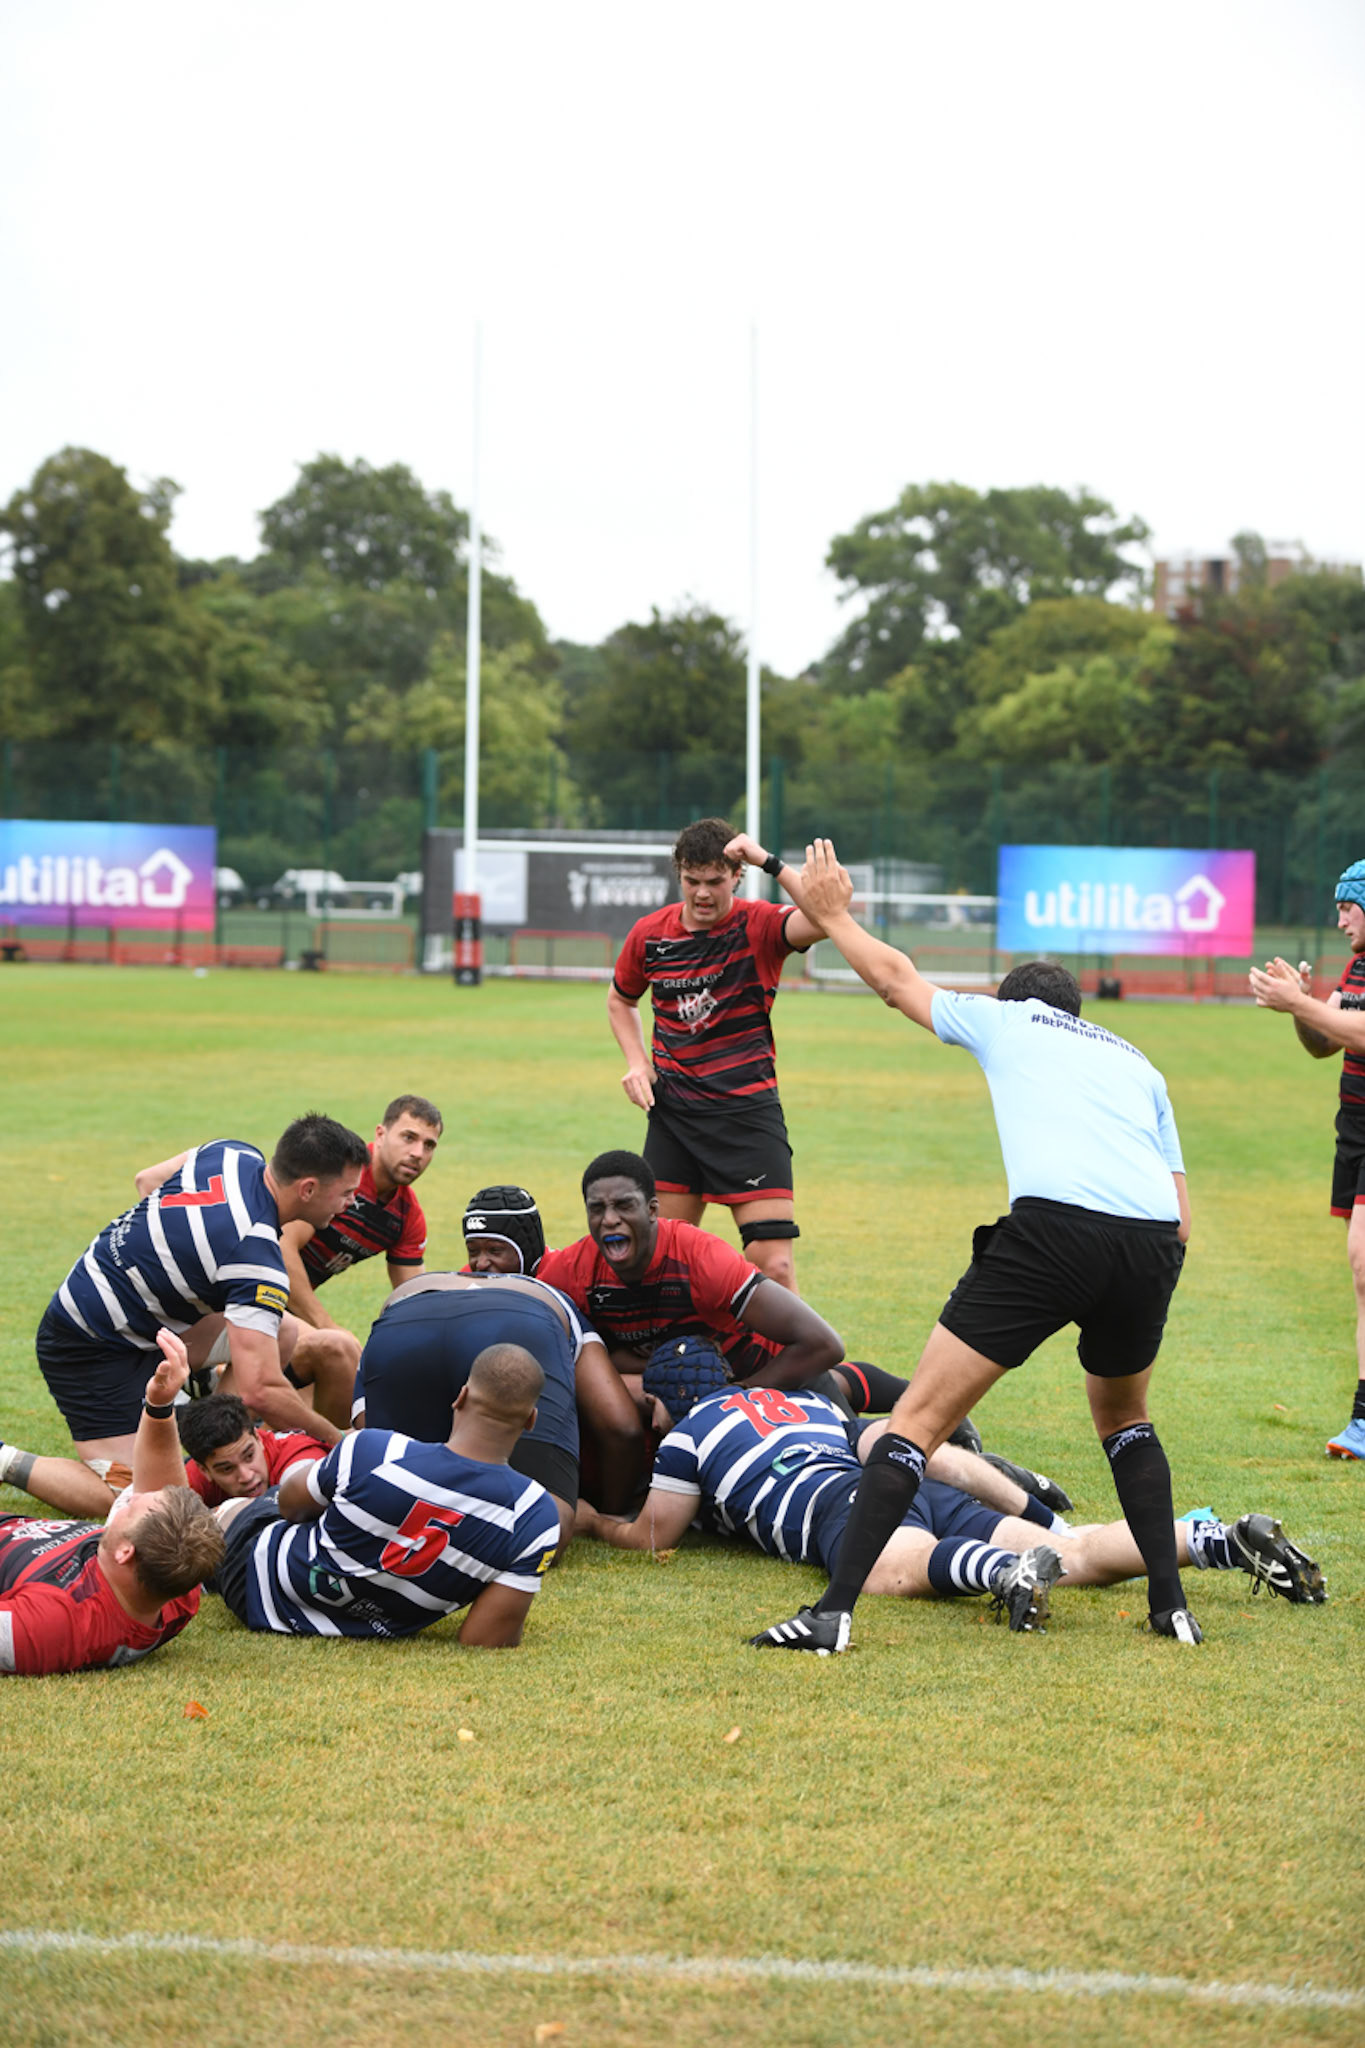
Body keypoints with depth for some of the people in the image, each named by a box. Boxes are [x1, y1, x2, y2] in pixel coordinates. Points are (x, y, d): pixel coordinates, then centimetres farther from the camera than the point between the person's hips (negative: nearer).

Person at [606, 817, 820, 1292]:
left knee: (774, 1265, -12)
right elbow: (620, 1001, 22)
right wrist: (637, 1062, 7)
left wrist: (768, 861, -30)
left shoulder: (759, 927, -9)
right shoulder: (650, 933, 2)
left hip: (748, 1110, -4)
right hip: (673, 1109, 4)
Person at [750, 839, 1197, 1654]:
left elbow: (897, 978, 38)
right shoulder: (1138, 1063, 31)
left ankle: (834, 1611, -9)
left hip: (1052, 1227, -4)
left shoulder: (1004, 1019, 23)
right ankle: (1172, 1606, 20)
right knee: (1123, 1416, 29)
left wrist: (834, 914, 52)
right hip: (1153, 1241, 4)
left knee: (921, 1413, -1)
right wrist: (1133, 1301, 33)